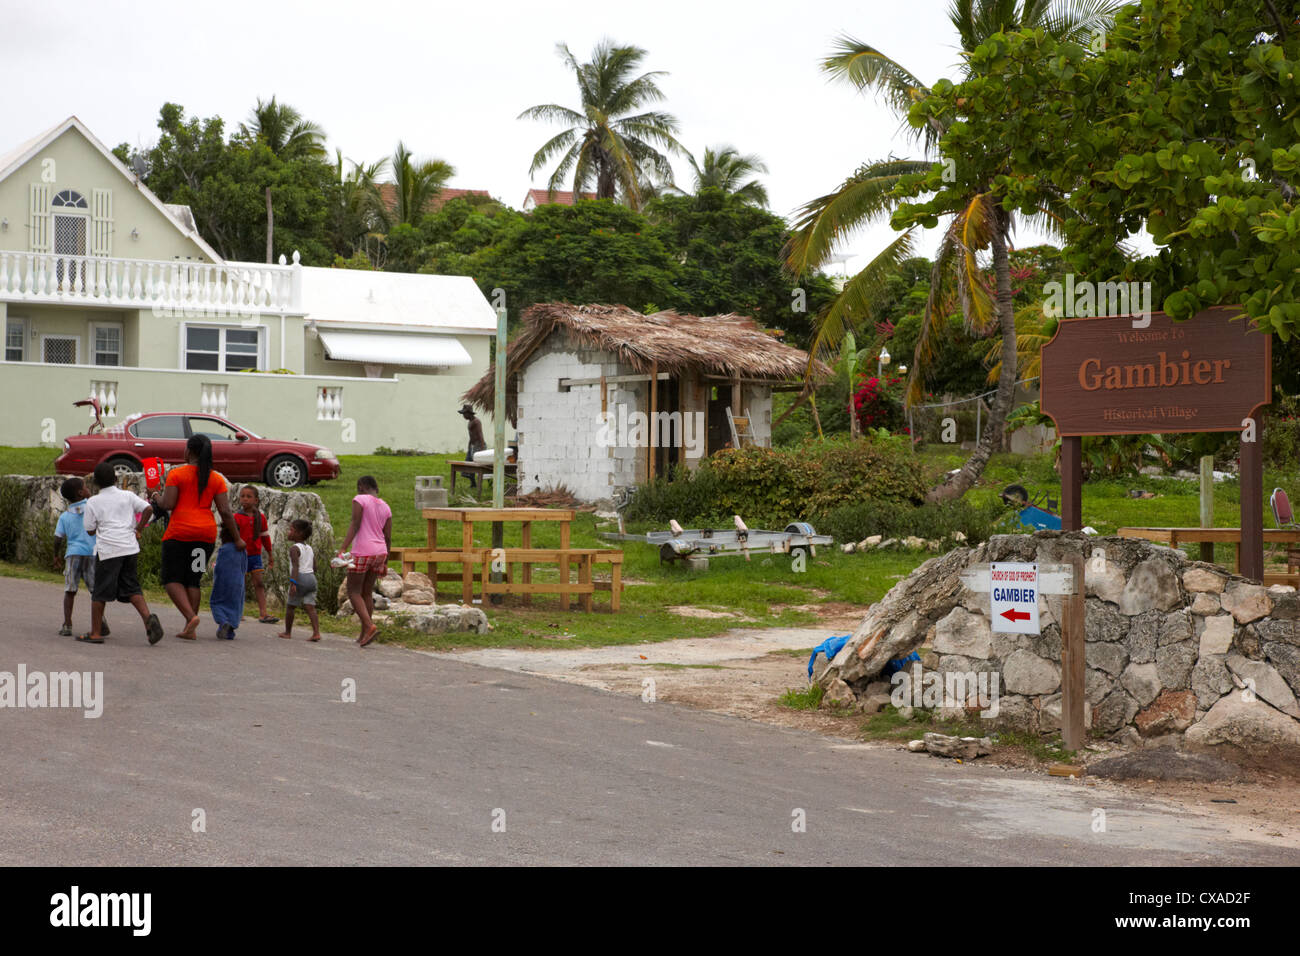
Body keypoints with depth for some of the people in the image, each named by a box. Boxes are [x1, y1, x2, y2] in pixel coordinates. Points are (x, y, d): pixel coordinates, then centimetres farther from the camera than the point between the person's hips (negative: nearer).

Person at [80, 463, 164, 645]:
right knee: (132, 588, 10)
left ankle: (95, 633, 9)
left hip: (107, 550, -3)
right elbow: (147, 508, -1)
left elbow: (90, 530, 4)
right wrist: (137, 529, 8)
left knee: (100, 592, 5)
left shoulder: (93, 502, 3)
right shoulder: (127, 496, 9)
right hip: (130, 547, 3)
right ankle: (148, 617, -14)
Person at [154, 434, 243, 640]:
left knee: (172, 579, 1)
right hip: (206, 533, 4)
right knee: (193, 580, 11)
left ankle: (191, 616, -22)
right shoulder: (217, 479, 6)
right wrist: (237, 539, 7)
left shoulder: (176, 474, -4)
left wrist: (158, 498, 11)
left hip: (179, 532, -4)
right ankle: (190, 629, 6)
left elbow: (168, 505, -11)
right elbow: (225, 511, 1)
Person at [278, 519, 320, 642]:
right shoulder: (310, 549, 15)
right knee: (310, 607, 0)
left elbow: (295, 566, -20)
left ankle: (288, 632, 20)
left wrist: (293, 583, -27)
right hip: (311, 578, 6)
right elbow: (314, 567, 17)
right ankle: (316, 633, -15)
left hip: (300, 579, -6)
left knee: (289, 605, 11)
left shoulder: (294, 548, -8)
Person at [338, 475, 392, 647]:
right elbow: (388, 538, 12)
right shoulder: (385, 507, 13)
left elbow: (354, 525, -16)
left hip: (362, 552, -6)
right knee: (367, 593, 14)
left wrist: (343, 550, -19)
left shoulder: (360, 500, -5)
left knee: (353, 592, 1)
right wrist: (385, 563, 18)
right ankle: (364, 634, 13)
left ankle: (370, 626, -17)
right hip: (380, 553, 6)